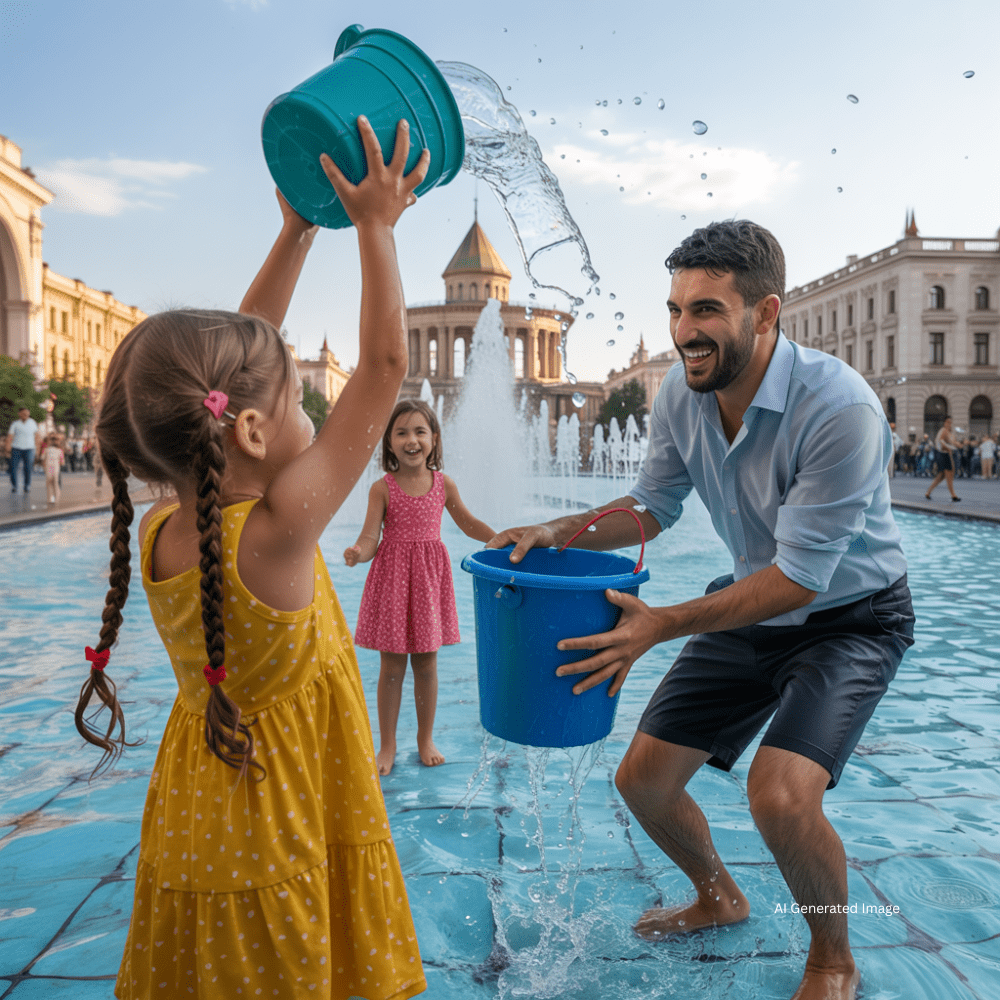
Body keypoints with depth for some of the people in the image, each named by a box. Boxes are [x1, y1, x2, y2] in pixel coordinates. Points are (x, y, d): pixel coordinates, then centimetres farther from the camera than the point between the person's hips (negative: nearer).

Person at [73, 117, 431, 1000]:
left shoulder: (158, 532, -9)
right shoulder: (275, 533, -29)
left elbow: (226, 359, -1)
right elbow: (386, 367, -23)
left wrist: (299, 233, 4)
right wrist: (377, 226, -13)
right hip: (272, 856, -6)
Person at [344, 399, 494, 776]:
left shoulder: (443, 483, 0)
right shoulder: (382, 488, -8)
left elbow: (468, 523, 13)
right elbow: (370, 537, -13)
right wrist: (358, 552, -35)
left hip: (430, 575, 2)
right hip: (392, 576, -2)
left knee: (426, 663, 11)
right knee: (392, 667, 6)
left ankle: (425, 739, 29)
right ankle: (387, 745, 23)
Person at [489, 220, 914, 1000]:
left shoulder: (838, 408, -30)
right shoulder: (681, 396, -11)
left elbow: (800, 575, -29)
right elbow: (653, 504, 3)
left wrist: (662, 625, -33)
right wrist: (560, 532, -14)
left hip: (849, 617, -5)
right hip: (750, 608, 6)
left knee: (781, 792, -26)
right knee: (642, 779, 4)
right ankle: (719, 897, 37)